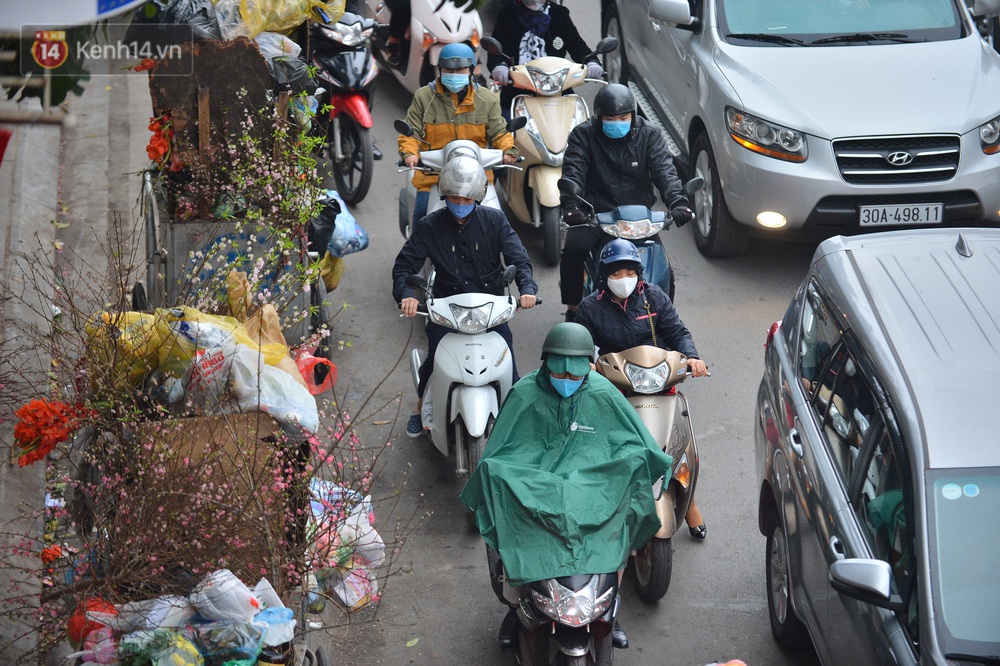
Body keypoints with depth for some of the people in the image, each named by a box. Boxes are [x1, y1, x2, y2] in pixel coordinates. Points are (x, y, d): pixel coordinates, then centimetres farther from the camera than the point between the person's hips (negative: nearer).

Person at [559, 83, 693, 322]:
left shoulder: (648, 135, 5)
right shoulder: (583, 135, 1)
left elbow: (664, 171, -8)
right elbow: (573, 172, -12)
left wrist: (677, 203, -27)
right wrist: (571, 205, -32)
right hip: (595, 215, -1)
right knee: (574, 248, -27)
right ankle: (573, 309, -10)